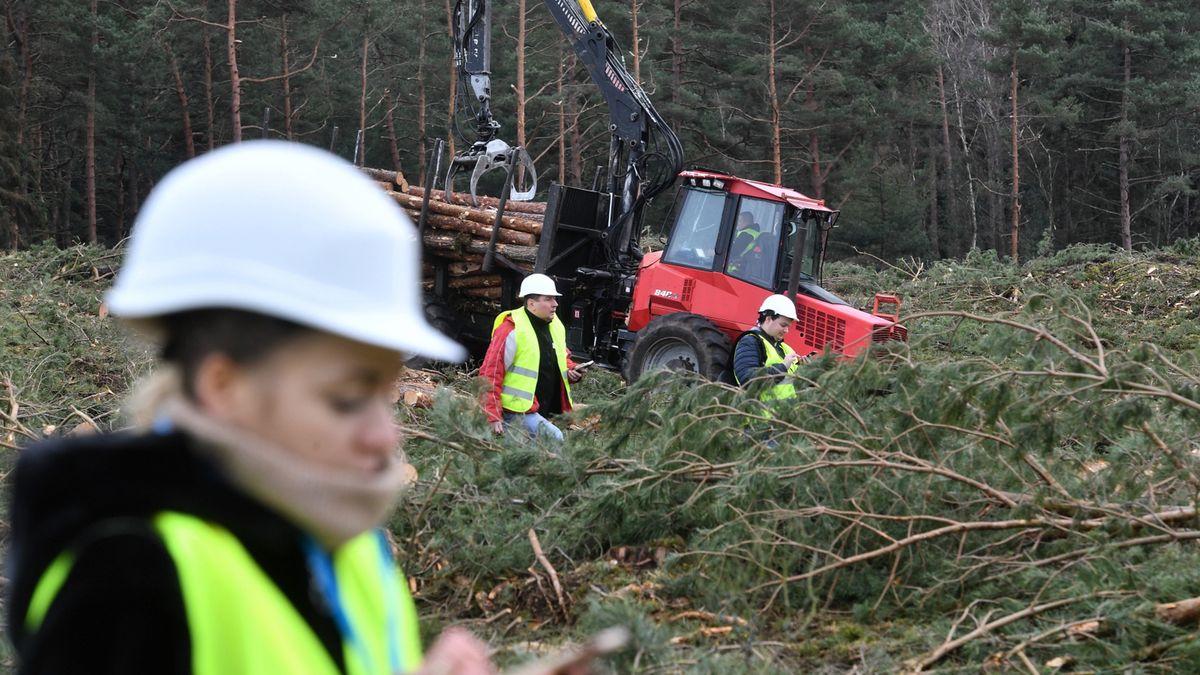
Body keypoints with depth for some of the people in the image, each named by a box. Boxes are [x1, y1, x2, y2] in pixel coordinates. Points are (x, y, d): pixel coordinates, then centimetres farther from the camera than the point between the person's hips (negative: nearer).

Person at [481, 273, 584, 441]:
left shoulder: (556, 326, 10)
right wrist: (493, 417, -21)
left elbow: (562, 358, 29)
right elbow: (490, 373, -16)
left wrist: (570, 371, 4)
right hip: (517, 412, -9)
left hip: (544, 413, 9)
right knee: (554, 438, -24)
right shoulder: (512, 330, -15)